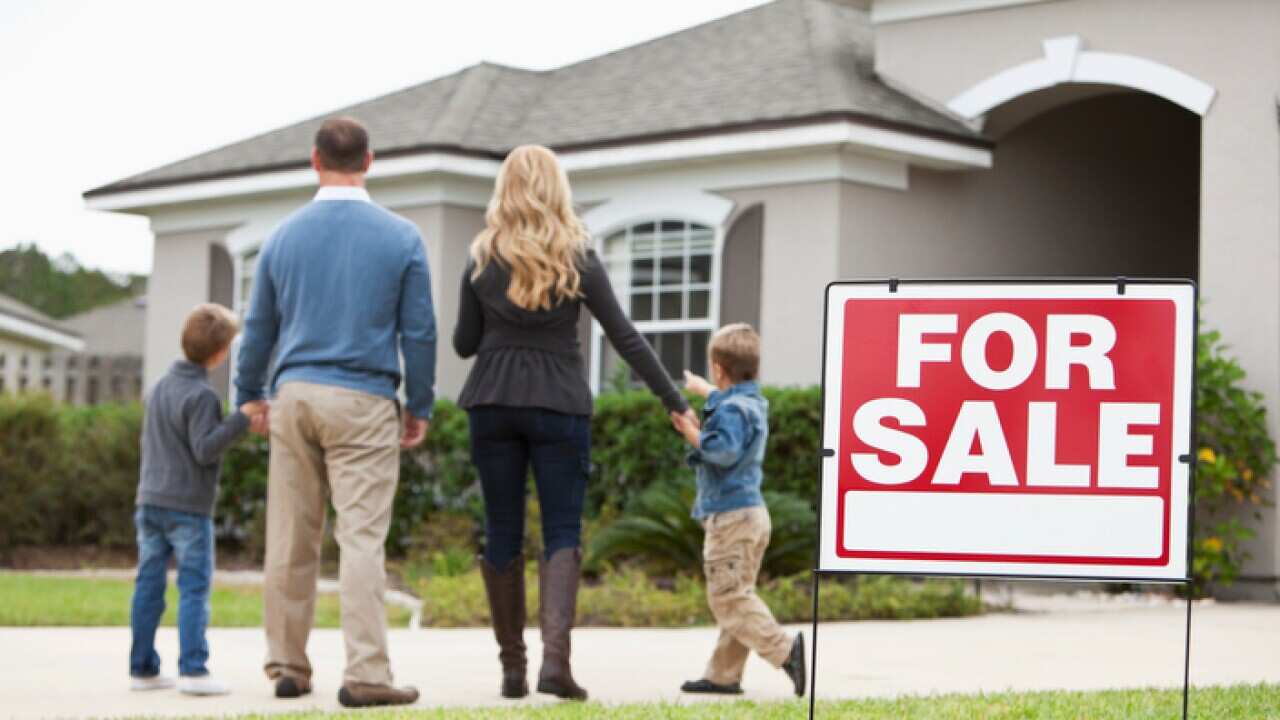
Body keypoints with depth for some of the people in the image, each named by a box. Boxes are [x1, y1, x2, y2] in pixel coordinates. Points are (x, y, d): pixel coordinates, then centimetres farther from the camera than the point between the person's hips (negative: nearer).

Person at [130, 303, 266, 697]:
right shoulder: (201, 395, -13)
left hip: (150, 501, 7)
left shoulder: (159, 388, 13)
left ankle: (142, 668, 11)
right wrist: (241, 419, -19)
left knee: (149, 585, 8)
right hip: (188, 506, -7)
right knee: (194, 587, -5)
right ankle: (193, 670, -11)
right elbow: (205, 449, -19)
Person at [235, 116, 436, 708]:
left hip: (295, 396, 3)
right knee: (362, 537, -6)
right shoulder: (400, 238, -2)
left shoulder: (284, 236, 6)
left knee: (291, 540, 9)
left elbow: (259, 327, 12)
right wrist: (419, 406, 9)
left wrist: (249, 395, 26)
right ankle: (366, 674, -11)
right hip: (364, 401, -3)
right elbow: (419, 331, -1)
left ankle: (288, 667, 14)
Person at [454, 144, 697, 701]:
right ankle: (555, 657, -18)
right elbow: (625, 337, -3)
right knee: (562, 533, 1)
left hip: (493, 404, 2)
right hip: (559, 405, -1)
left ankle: (512, 667, 11)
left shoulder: (482, 262, 2)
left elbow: (464, 343, 7)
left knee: (502, 533, 9)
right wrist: (675, 401, 1)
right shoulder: (578, 261, -2)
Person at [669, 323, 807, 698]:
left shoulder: (730, 410, -15)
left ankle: (784, 649, -21)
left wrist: (691, 432, -21)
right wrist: (700, 388, 56)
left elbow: (724, 451, -30)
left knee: (728, 597, -11)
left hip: (730, 516, -10)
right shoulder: (753, 403, 17)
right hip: (752, 512, 10)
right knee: (735, 596, 10)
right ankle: (723, 674, 13)